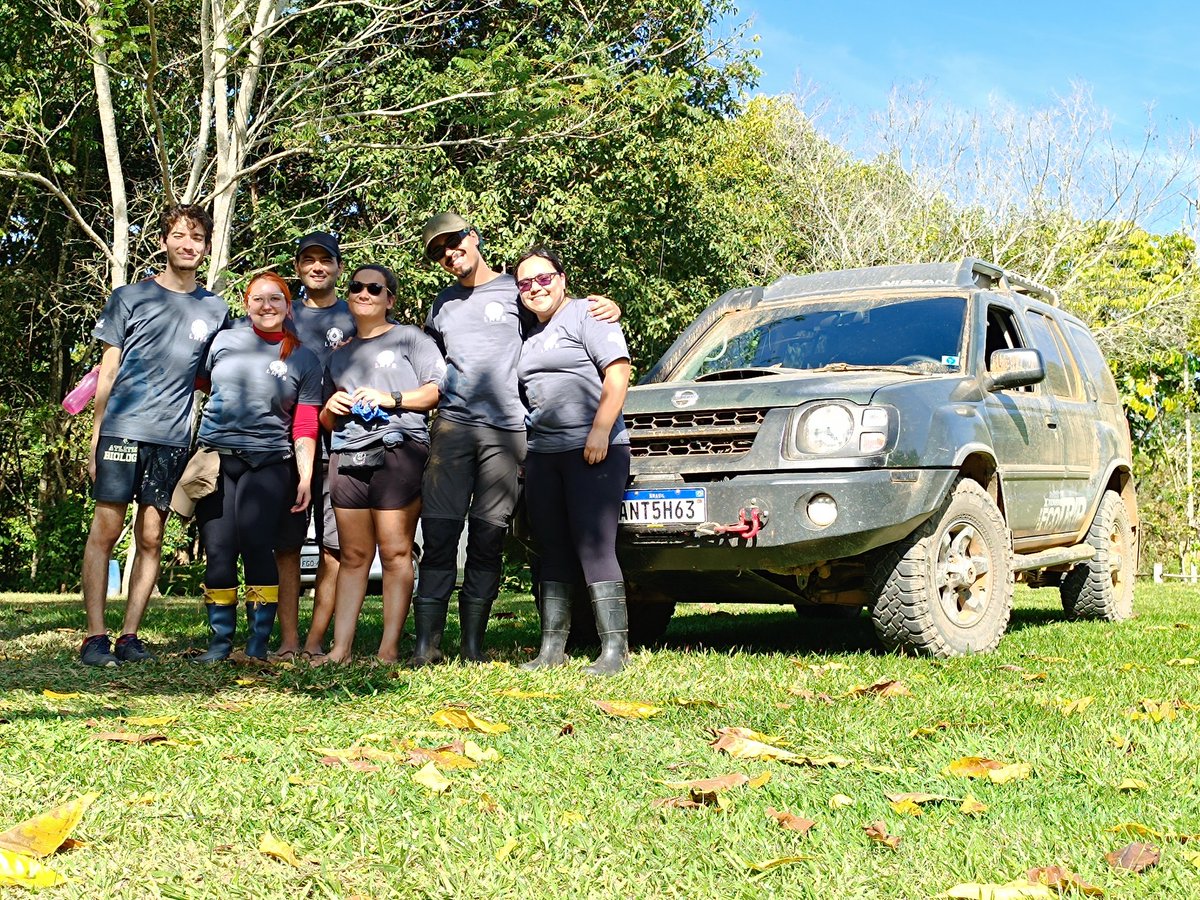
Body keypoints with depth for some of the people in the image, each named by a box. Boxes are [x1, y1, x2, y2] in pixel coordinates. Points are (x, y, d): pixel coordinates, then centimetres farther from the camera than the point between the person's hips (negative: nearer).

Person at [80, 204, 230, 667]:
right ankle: (94, 636, -3)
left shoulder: (215, 310, 14)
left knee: (151, 539, 3)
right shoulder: (130, 297, 6)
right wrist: (95, 437, 1)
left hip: (173, 438, 3)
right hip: (123, 430, -2)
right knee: (105, 530, -6)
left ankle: (130, 635, 9)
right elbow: (107, 372, 6)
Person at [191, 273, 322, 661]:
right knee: (218, 550, -2)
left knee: (255, 544, -15)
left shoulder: (304, 360, 7)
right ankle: (220, 641, 8)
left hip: (267, 463, -2)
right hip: (216, 456, 2)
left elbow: (305, 427, 4)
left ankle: (259, 642, -7)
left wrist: (306, 476, -3)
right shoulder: (225, 341, 10)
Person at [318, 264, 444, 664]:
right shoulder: (340, 354, 26)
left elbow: (440, 388, 0)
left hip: (397, 450, -5)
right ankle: (340, 649, -1)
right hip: (348, 456, 5)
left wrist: (393, 398, -10)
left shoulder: (409, 338, 11)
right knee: (353, 556, 1)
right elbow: (327, 422, 30)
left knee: (395, 551, -9)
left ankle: (389, 650, -9)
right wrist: (331, 408, 7)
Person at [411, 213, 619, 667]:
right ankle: (427, 642, -4)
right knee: (439, 533, -5)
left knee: (488, 537, -1)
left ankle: (473, 643, 6)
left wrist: (606, 307, -6)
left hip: (505, 429, -2)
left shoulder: (514, 291, 9)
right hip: (452, 425, 3)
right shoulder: (442, 305, 21)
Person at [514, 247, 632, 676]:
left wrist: (600, 431, -20)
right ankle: (552, 648, 11)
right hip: (542, 454, 8)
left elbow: (618, 373, -11)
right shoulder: (532, 336, 22)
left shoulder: (587, 315, -1)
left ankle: (615, 649, -11)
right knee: (553, 553, 8)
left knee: (594, 548, -13)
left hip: (593, 451, -8)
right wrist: (523, 451, 18)